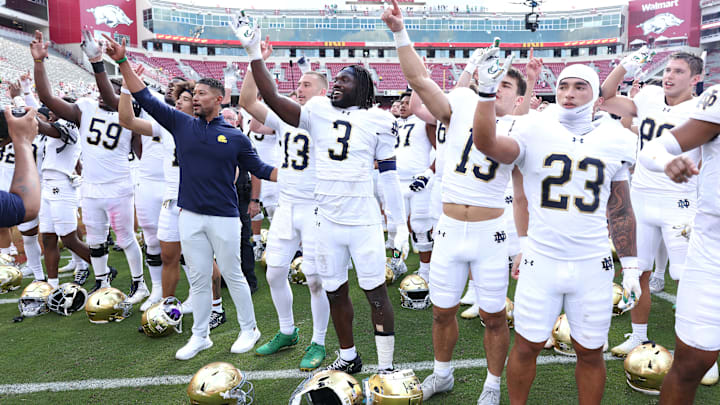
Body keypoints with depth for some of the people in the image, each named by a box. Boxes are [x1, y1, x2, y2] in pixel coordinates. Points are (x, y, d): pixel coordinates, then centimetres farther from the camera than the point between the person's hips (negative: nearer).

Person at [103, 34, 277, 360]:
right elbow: (145, 98, 5)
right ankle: (199, 336, 25)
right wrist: (122, 63, -1)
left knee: (232, 276, 7)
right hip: (190, 216, 3)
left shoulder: (235, 137, 0)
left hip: (224, 217, -3)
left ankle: (249, 329, 23)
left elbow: (259, 169, 5)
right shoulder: (182, 125, 6)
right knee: (198, 279, 12)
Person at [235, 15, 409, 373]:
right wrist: (254, 53, -11)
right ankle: (348, 357, 33)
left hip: (364, 223, -3)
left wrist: (400, 224, 0)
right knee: (335, 292, 14)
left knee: (376, 293, 2)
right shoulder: (318, 113, 4)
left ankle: (385, 366, 16)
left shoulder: (377, 121, -2)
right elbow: (272, 99, -5)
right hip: (327, 222, 4)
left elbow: (389, 175, 0)